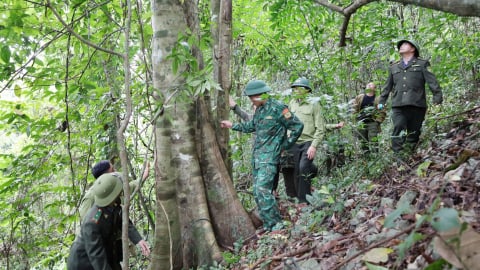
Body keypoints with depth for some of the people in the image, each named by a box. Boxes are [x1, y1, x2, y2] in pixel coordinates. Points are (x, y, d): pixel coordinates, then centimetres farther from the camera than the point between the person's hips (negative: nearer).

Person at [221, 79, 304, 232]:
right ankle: (268, 225, 18)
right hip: (257, 156, 9)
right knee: (257, 192, 9)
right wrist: (232, 125, 28)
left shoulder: (277, 109, -14)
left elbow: (297, 126, -11)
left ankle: (275, 224, -7)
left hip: (269, 156, -9)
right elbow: (251, 126, 29)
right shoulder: (259, 109, 11)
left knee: (263, 190, -17)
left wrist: (285, 145, -6)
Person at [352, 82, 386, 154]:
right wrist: (357, 118, 0)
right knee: (363, 140, 5)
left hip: (372, 122, -3)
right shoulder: (359, 97, 10)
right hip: (361, 123, 3)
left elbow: (382, 112, 1)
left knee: (373, 140, -14)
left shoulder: (378, 99, 3)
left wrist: (377, 122, -8)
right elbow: (354, 109, 11)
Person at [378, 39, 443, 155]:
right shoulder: (394, 67, 23)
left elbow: (432, 81, -1)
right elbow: (388, 86, 26)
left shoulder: (422, 64, 11)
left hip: (417, 105, -2)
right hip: (398, 106, 2)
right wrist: (382, 101, 22)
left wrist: (437, 96, -13)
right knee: (398, 132, -14)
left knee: (413, 133, 0)